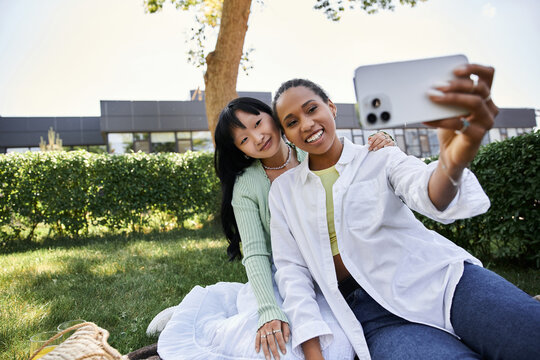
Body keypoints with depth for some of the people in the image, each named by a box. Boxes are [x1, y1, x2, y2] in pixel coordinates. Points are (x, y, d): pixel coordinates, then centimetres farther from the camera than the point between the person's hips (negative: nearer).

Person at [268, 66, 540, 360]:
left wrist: (452, 163, -40)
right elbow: (291, 269, 5)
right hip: (376, 314, 0)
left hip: (437, 277, 1)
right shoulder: (283, 190, 10)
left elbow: (426, 195, -16)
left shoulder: (381, 159, 5)